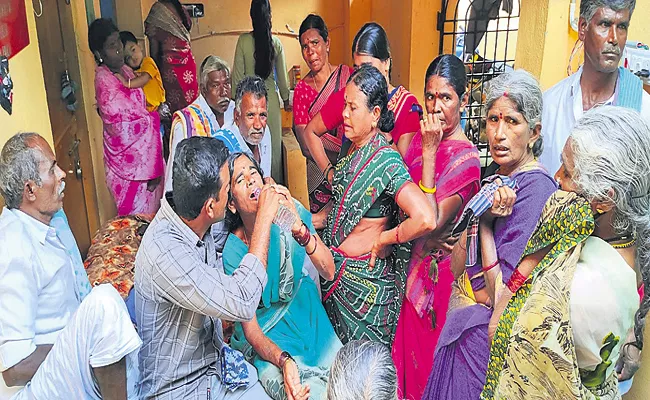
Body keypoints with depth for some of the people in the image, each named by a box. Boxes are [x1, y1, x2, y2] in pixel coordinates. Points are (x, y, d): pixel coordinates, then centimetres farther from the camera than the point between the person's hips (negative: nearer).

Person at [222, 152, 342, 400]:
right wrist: (283, 361, -37)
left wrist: (300, 230, -38)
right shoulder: (231, 252, -20)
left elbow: (329, 272, -20)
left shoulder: (288, 212, -13)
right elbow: (251, 331, -17)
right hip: (267, 338, -3)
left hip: (307, 314, 3)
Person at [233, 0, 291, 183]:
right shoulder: (276, 43, -4)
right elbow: (282, 76, 4)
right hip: (271, 98, 1)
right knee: (273, 144, 11)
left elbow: (238, 75, -5)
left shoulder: (243, 41, -9)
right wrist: (285, 99, 17)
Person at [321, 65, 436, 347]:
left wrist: (383, 239, -23)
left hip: (364, 277, -8)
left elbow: (425, 220, -37)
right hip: (337, 269, 8)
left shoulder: (385, 161, -25)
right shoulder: (351, 146, 0)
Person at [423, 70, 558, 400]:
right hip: (459, 317, 8)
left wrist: (486, 222, -24)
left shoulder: (535, 189, -23)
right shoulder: (498, 177, 3)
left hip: (483, 331, -8)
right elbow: (458, 267, 3)